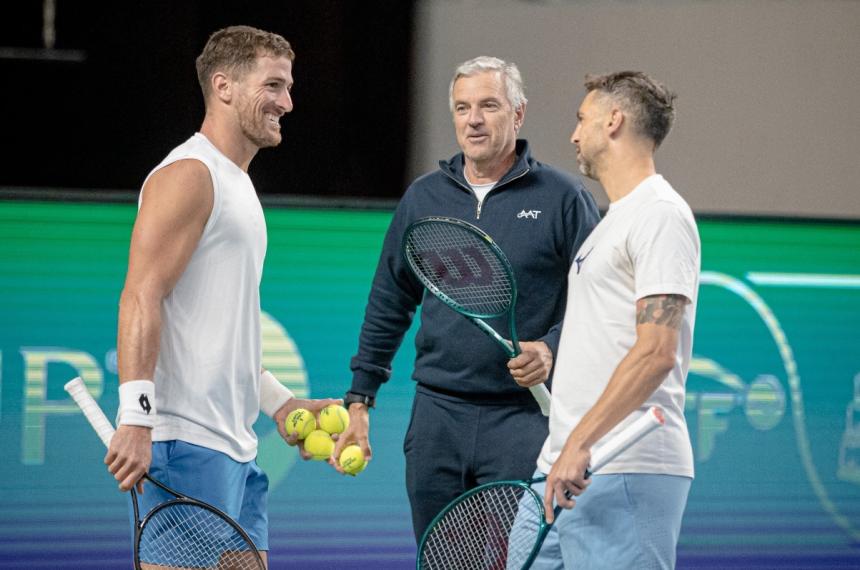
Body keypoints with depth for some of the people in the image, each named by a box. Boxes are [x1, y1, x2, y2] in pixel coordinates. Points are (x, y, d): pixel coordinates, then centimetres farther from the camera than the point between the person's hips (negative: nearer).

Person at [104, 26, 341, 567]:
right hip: (188, 442, -10)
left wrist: (280, 402, 26)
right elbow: (141, 299, -18)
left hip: (236, 448, 10)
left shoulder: (236, 183, 23)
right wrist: (136, 417, -26)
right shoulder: (188, 174, -8)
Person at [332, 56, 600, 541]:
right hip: (437, 415, 4)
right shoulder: (423, 198, 12)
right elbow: (388, 305, 18)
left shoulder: (563, 197, 0)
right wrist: (360, 400, 15)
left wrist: (551, 350, -19)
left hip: (522, 420, -4)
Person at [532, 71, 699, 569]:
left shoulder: (661, 215, -9)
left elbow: (656, 352, -19)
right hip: (563, 471, 10)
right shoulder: (614, 219, 23)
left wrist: (579, 444, -23)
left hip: (625, 476, -10)